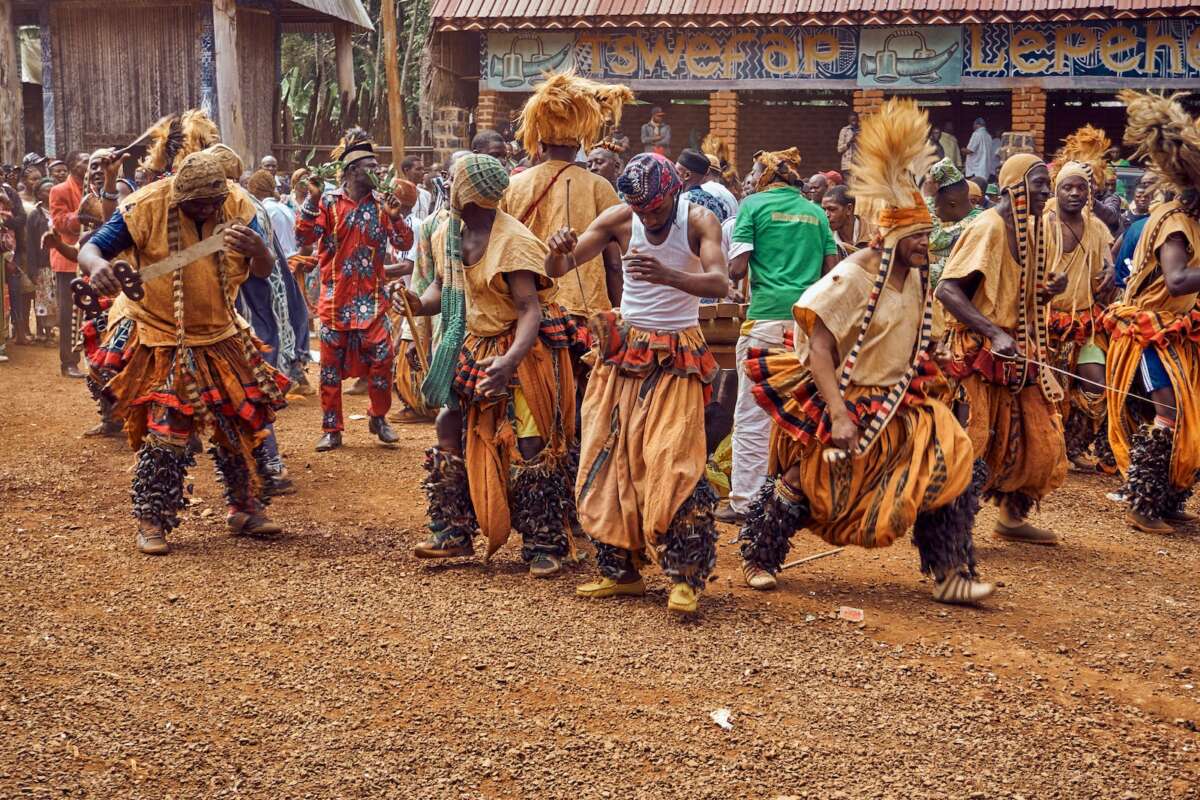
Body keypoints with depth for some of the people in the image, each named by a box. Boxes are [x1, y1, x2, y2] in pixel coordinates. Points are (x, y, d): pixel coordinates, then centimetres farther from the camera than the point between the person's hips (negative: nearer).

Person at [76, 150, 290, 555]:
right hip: (162, 344, -4)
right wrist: (97, 266, -41)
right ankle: (151, 522, 6)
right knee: (164, 434, -9)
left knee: (240, 425, 10)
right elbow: (90, 248, -16)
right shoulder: (146, 208, -17)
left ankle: (245, 510, 26)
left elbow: (265, 271, -12)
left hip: (221, 339, 4)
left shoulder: (236, 207, -8)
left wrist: (257, 249, -37)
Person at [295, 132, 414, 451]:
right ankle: (332, 429, 13)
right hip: (335, 298, -1)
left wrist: (395, 218, -17)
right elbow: (304, 238, -11)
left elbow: (404, 244, 0)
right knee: (331, 365, 4)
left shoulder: (381, 203, 3)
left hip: (372, 298, 1)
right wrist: (312, 200, -18)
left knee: (381, 358, -4)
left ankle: (379, 418, 17)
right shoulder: (329, 202, -2)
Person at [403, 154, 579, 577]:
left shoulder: (513, 242, -23)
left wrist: (510, 360, -44)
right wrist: (418, 303, -14)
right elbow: (443, 286, 10)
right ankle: (454, 533, 20)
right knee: (448, 429, 6)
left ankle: (545, 546, 3)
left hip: (521, 352, -8)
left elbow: (530, 310, -29)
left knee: (529, 445, -9)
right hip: (473, 349, 8)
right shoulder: (449, 234, 0)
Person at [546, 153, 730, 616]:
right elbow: (557, 270, -5)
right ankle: (620, 569, 15)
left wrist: (668, 275, -45)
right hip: (624, 351, 4)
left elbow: (720, 284, -27)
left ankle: (686, 577, -5)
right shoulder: (618, 220, -5)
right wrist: (558, 249, -29)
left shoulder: (698, 222, -11)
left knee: (674, 464, -13)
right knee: (609, 459, 4)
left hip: (678, 357, -4)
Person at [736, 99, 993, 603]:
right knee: (804, 485, 4)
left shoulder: (916, 280, 5)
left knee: (948, 465, -9)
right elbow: (817, 348, -23)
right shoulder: (852, 279, -18)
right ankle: (758, 558, 29)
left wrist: (928, 386, 8)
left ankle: (949, 573, -3)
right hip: (845, 404, -6)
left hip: (899, 406, 6)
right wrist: (839, 415, -29)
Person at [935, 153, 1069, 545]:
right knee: (975, 440, -5)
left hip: (1021, 354, 9)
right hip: (982, 353, -9)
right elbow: (947, 289, -23)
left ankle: (1013, 517, 25)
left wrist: (1050, 289, -1)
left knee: (1039, 438, 11)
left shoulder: (1032, 229, 12)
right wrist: (995, 334, -30)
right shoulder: (987, 228, -15)